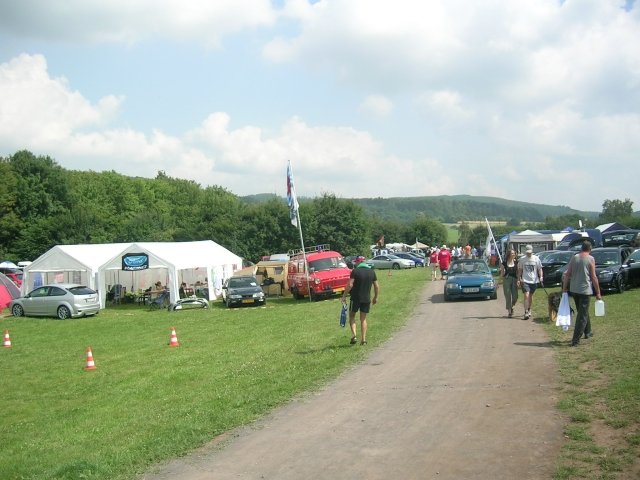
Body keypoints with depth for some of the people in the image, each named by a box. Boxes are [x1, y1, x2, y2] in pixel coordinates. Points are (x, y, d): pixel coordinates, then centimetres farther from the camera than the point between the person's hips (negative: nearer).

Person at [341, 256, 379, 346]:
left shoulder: (355, 271, -9)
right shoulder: (372, 272, 5)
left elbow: (350, 285, -17)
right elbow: (377, 286, 7)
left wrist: (344, 296, -9)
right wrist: (375, 297, 19)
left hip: (355, 298, -4)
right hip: (366, 299, 4)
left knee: (352, 316, 13)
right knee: (363, 319, 12)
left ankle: (354, 335, -3)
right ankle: (363, 339, 8)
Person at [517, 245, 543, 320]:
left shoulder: (536, 259, 1)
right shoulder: (522, 259, 1)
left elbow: (540, 269, 4)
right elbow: (520, 270, 7)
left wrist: (541, 277, -9)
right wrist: (519, 279, 2)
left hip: (534, 280, 2)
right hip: (525, 280, -1)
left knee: (531, 296, 13)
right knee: (526, 295, -13)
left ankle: (529, 309, 32)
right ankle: (526, 312, -15)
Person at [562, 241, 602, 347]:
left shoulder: (574, 258, 5)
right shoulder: (590, 259, -7)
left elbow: (567, 274, 3)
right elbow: (593, 277, -9)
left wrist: (564, 288, 9)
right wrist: (598, 293, -3)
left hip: (573, 290, 5)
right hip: (585, 290, -5)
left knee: (583, 312, 24)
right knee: (582, 315, -2)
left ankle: (587, 332, 40)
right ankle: (575, 340, -7)